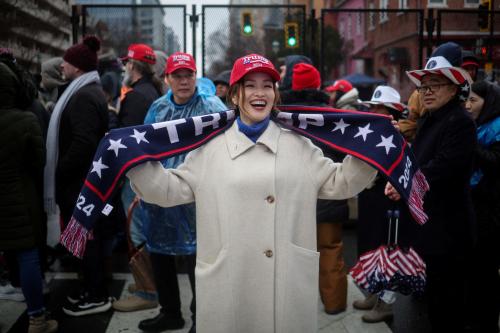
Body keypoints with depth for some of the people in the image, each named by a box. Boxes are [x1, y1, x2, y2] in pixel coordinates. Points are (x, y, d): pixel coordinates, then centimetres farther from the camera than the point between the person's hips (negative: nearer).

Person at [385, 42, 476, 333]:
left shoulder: (461, 122, -15)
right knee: (435, 290, 18)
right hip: (428, 219, 9)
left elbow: (442, 168, -23)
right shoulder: (429, 119, 14)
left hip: (448, 225, -9)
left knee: (444, 292, 0)